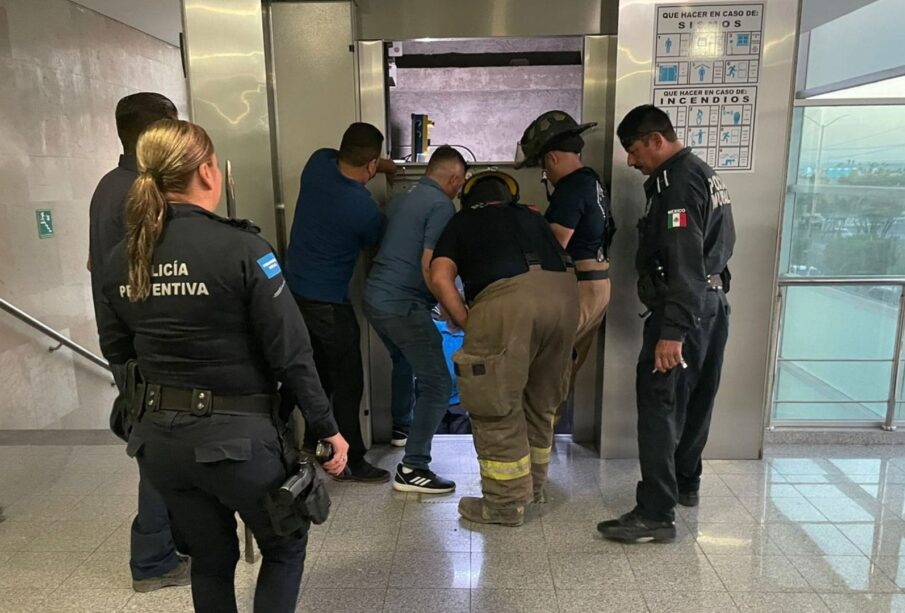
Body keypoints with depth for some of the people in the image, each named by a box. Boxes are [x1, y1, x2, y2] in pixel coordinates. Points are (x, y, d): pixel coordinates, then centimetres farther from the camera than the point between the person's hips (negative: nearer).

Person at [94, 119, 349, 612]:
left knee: (210, 558, 26)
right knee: (285, 543, 22)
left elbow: (115, 351, 10)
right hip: (237, 435, -5)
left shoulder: (121, 260, -2)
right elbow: (291, 352, -17)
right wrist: (327, 428, -6)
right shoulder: (241, 248, -19)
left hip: (160, 438, 6)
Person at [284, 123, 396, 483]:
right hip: (328, 302, -8)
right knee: (348, 383, 3)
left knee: (319, 369, 23)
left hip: (295, 289, 8)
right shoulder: (364, 210, -23)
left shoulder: (318, 162, -7)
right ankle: (350, 461, 12)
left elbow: (340, 161, 20)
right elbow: (380, 243, 0)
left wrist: (382, 166, 13)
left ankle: (314, 437, 38)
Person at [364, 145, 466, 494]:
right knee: (437, 384, -5)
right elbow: (429, 267, -20)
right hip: (403, 304, -10)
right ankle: (412, 469, -4)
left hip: (375, 296, 10)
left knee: (404, 360, 32)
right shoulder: (441, 205, -10)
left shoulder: (402, 199, 16)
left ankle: (402, 426, 50)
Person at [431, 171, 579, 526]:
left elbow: (440, 277, 6)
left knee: (497, 406, 8)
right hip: (563, 292, 5)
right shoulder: (530, 217, 33)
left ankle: (506, 503, 17)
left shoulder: (461, 222, 22)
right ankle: (533, 484, 36)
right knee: (541, 400, 21)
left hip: (507, 297, -5)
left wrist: (466, 324, 12)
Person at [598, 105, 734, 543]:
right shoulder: (704, 173, 16)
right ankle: (685, 484, 34)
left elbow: (684, 262, -25)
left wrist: (671, 331, -27)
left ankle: (656, 515, -4)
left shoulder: (677, 182, -16)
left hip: (683, 310, -11)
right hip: (712, 303, 11)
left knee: (659, 406, -8)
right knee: (694, 400, 19)